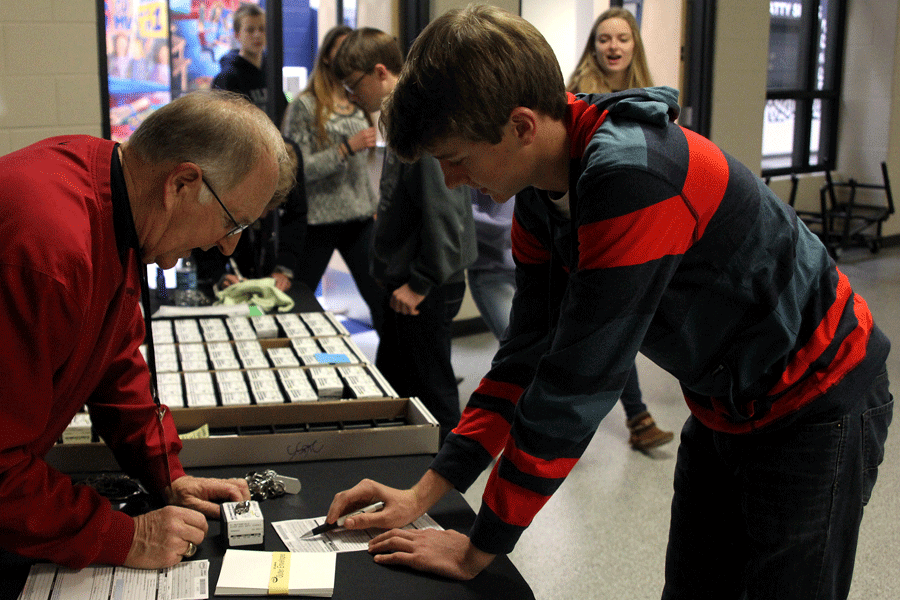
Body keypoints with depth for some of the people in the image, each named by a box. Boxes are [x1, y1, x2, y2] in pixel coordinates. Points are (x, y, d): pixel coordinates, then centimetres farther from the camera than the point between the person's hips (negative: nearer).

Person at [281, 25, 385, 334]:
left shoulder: (360, 104, 12)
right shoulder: (305, 106, -7)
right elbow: (297, 169, -13)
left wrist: (374, 206, 19)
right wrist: (347, 148, -20)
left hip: (359, 218, 5)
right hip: (318, 219, -5)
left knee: (382, 299, 2)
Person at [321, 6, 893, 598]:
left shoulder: (634, 180, -34)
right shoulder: (539, 194, -5)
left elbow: (576, 385, -32)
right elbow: (529, 351, -1)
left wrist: (478, 550, -22)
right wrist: (422, 495, -4)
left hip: (816, 404, -8)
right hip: (725, 405, 8)